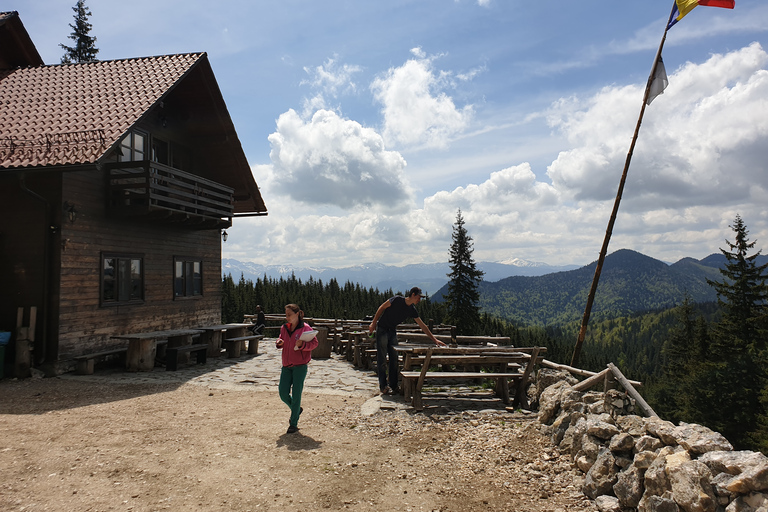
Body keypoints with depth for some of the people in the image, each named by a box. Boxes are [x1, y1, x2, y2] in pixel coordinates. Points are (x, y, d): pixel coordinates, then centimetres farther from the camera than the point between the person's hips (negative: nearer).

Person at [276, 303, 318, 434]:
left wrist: (302, 345, -25)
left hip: (300, 365, -5)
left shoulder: (305, 328, -8)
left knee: (296, 394, -2)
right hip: (286, 365, 5)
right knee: (283, 393, 2)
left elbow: (314, 343, -8)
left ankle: (294, 424, 10)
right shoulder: (284, 328, 9)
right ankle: (296, 410, 32)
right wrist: (279, 343, -3)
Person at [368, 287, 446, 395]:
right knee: (382, 359, -5)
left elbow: (423, 326, 7)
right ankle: (383, 386, 0)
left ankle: (393, 386, 11)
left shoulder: (412, 310, 2)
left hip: (393, 332, 7)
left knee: (394, 359, 5)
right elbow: (382, 308, -11)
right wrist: (373, 323, -12)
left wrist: (434, 339, 7)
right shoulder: (397, 300, -16)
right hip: (382, 329, -7)